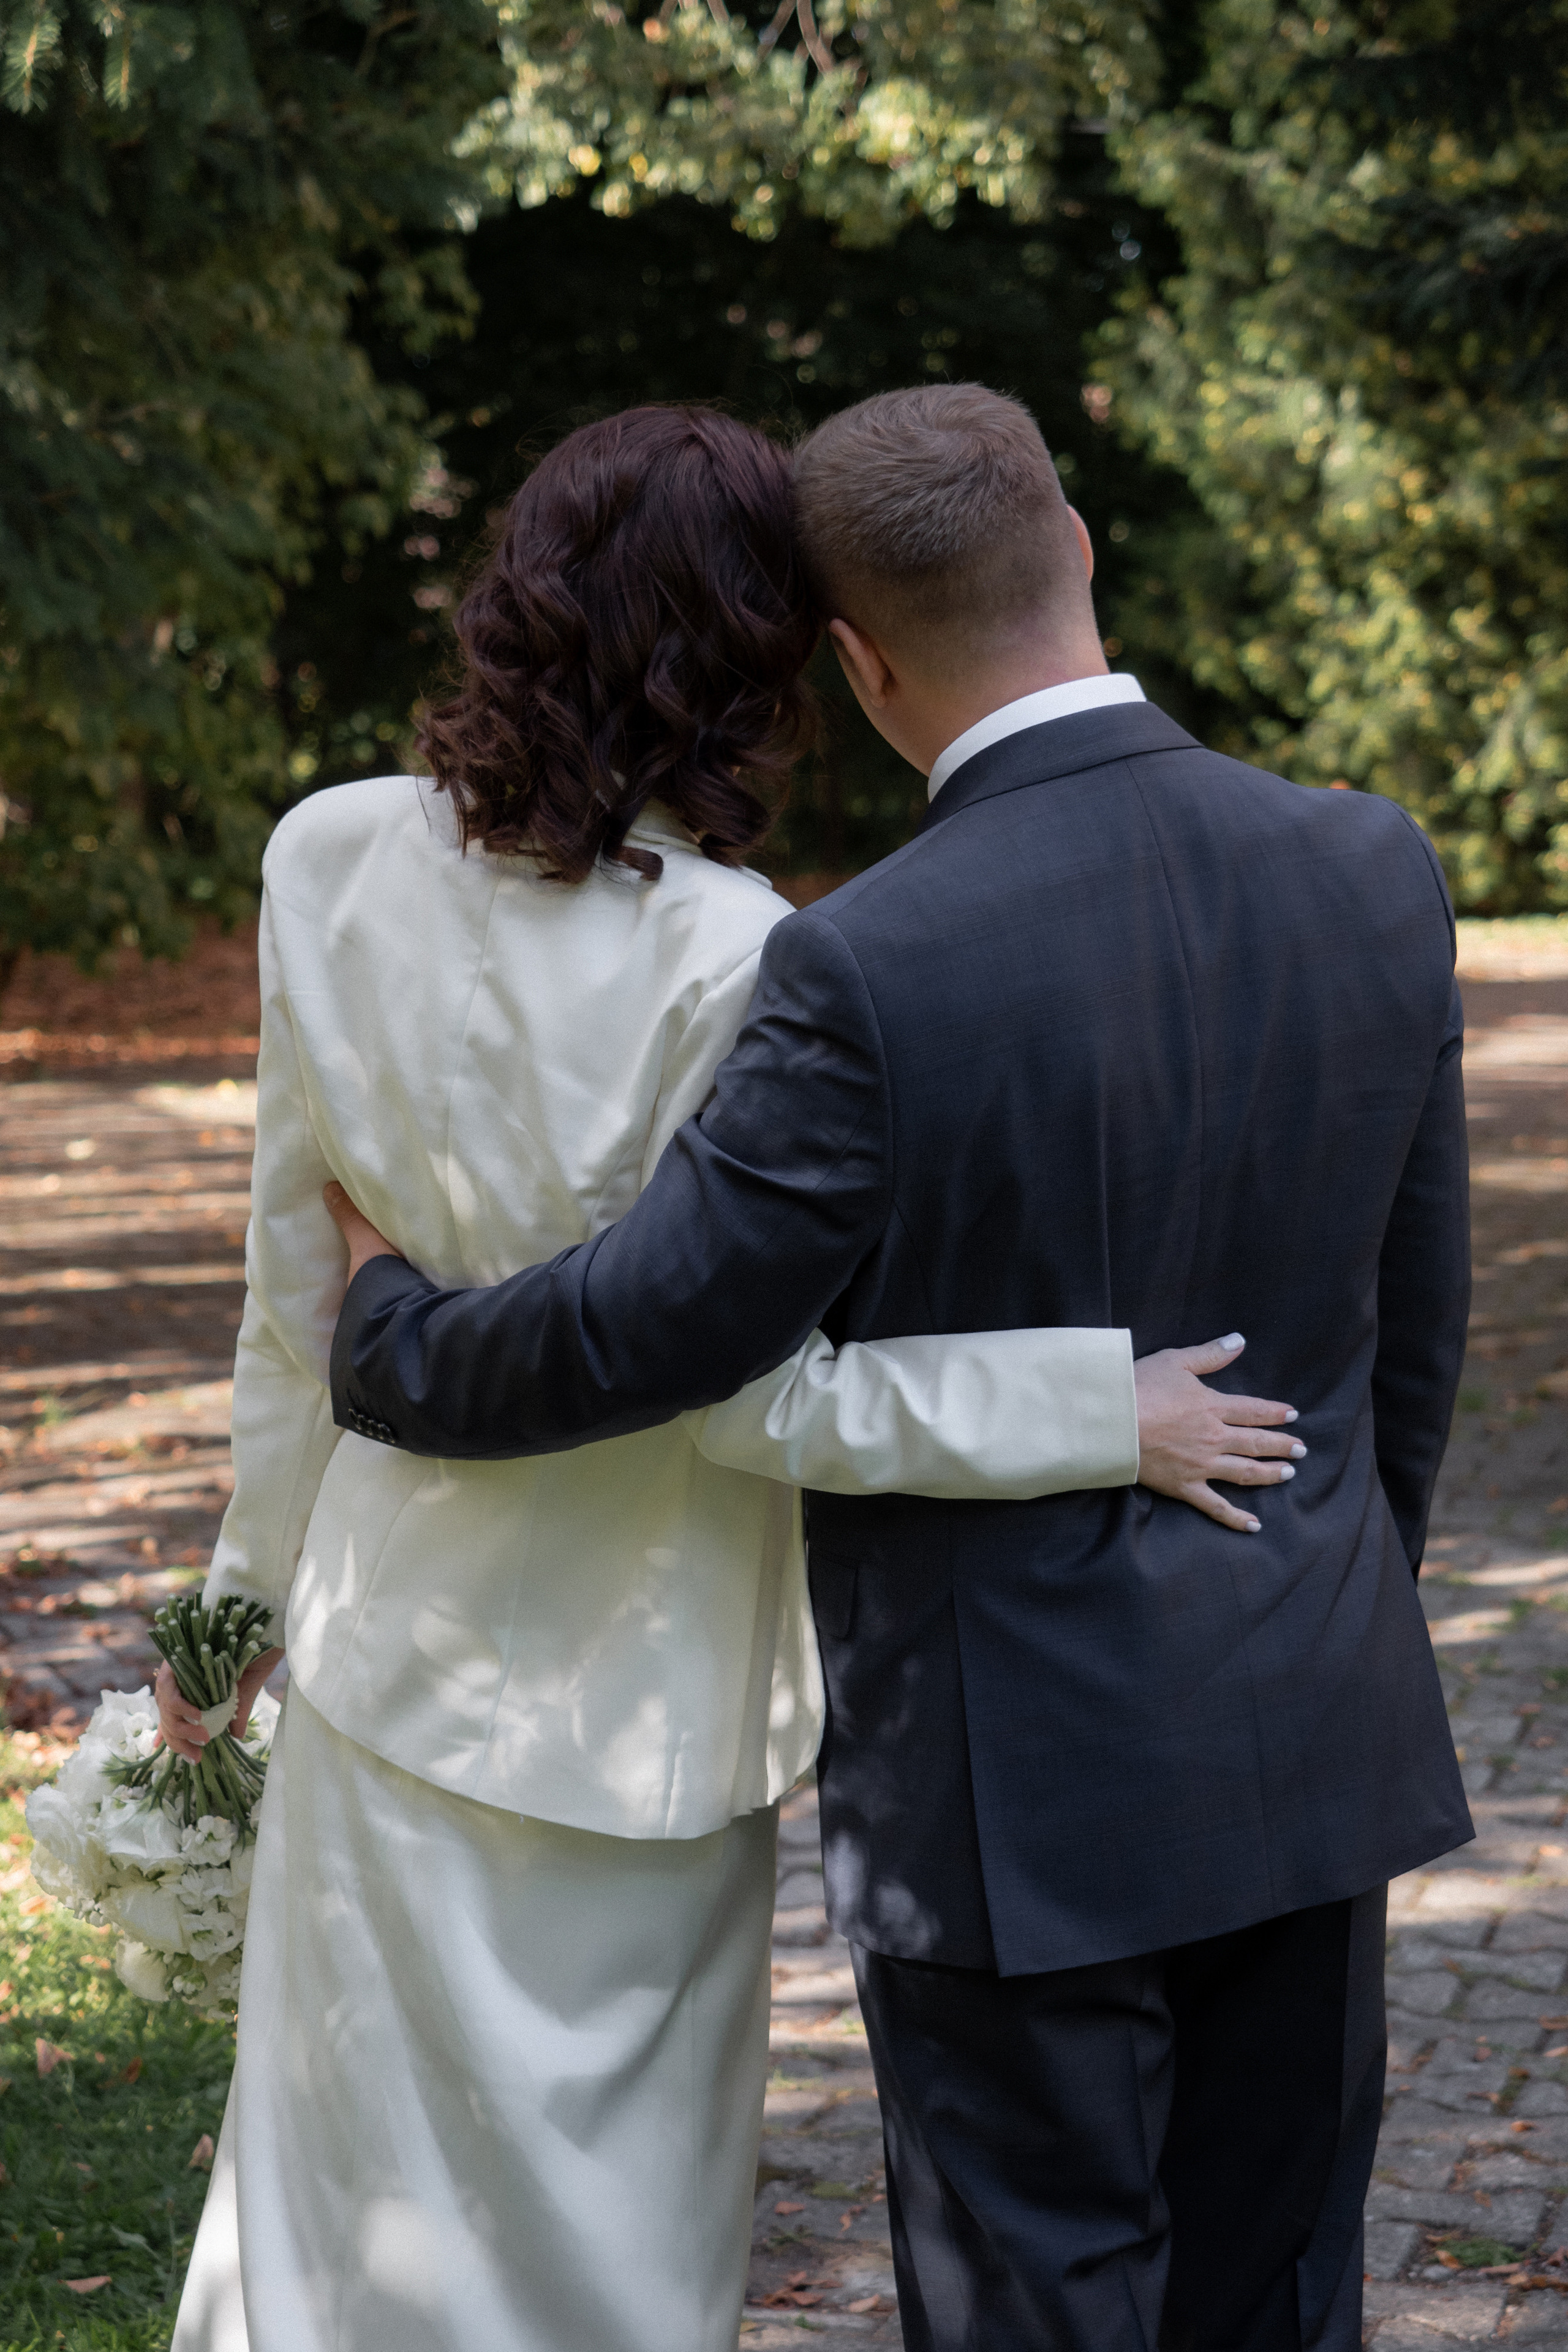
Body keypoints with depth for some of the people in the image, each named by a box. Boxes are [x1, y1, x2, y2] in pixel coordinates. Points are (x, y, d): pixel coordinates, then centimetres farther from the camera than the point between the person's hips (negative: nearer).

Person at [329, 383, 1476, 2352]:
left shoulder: (873, 969, -22)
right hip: (1310, 1746, 6)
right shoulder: (1374, 875, -4)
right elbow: (1415, 1318, 7)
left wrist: (389, 1334, 3)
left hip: (1016, 1780, -5)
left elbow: (657, 1325, -17)